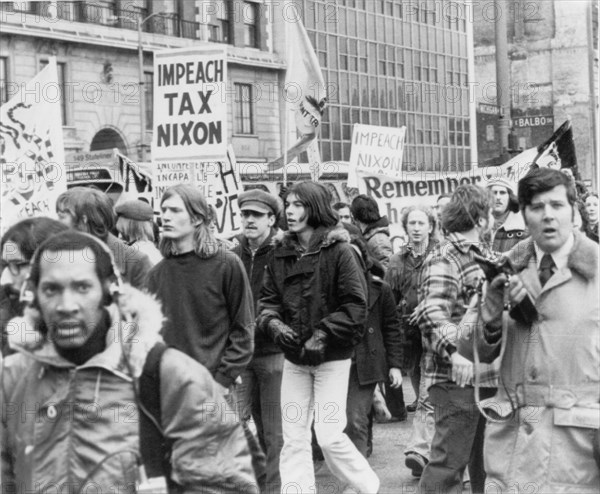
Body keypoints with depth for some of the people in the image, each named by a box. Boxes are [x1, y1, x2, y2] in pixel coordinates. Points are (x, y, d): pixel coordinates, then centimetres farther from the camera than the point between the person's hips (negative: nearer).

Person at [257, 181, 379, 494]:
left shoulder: (338, 251, -10)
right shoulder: (280, 254, 5)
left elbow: (356, 306, -13)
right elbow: (267, 300, 7)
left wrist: (323, 334, -19)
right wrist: (274, 324, -13)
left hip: (331, 357, -5)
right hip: (294, 358, 5)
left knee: (329, 435, -5)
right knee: (293, 438, 5)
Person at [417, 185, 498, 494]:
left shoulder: (484, 255, 18)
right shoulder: (443, 259, -12)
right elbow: (431, 314, -26)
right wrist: (454, 351, -40)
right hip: (457, 378, -9)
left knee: (486, 461, 17)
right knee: (449, 461, -6)